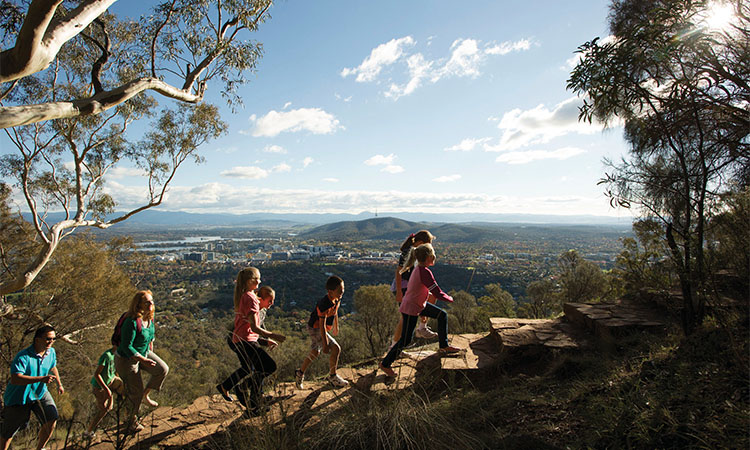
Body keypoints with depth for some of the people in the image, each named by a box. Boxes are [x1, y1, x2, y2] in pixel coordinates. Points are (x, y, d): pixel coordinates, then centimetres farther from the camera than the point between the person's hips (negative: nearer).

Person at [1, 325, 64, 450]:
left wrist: (59, 384, 23)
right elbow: (15, 379, -37)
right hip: (19, 397, -5)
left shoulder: (51, 352, -5)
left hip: (40, 393, 5)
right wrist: (41, 379, -45)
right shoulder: (23, 356, -27)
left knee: (51, 420, -4)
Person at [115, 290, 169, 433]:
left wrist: (151, 352, 18)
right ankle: (132, 420, 30)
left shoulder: (149, 317, -7)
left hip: (144, 353, 7)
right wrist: (143, 360, -32)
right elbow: (126, 346, -29)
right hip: (127, 359, -7)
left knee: (163, 369, -7)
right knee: (135, 392, 5)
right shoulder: (132, 322, -32)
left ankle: (145, 395, 18)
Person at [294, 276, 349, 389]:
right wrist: (325, 344, -27)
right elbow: (322, 325, -30)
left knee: (315, 352, 15)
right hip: (315, 329, -9)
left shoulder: (337, 299, -5)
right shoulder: (325, 304, -32)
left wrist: (336, 326, 28)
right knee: (336, 348, -15)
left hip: (320, 328, 9)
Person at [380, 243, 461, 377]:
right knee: (405, 340, 1)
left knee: (442, 316, 13)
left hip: (420, 304, 10)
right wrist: (450, 299, -6)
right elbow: (438, 293, -24)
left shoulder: (419, 269, 0)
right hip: (410, 309, -10)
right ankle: (385, 364, 16)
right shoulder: (425, 272, -28)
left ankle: (444, 347, 25)